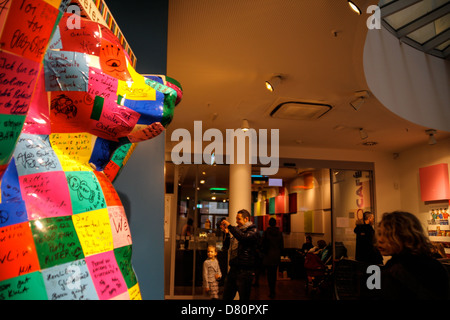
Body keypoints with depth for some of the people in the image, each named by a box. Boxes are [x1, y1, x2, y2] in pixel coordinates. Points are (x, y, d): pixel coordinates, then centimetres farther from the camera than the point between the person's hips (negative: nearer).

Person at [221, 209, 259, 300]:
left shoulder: (253, 231, -6)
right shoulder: (237, 230, 15)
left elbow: (243, 237, -29)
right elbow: (226, 247, 18)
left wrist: (229, 226, -21)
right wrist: (226, 233, 2)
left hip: (245, 271, -7)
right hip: (233, 268, 7)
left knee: (243, 297, 2)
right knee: (226, 296, 11)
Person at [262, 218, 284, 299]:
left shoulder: (266, 232, -9)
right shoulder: (279, 233, 0)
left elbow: (263, 244, -5)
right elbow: (282, 245, 4)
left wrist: (263, 253, 7)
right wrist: (280, 254, 16)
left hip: (268, 256, -3)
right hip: (277, 256, 3)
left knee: (269, 274, 1)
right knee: (274, 273, 15)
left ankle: (272, 292, -2)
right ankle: (273, 291, 25)